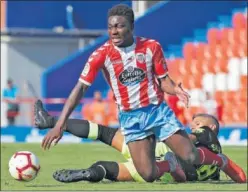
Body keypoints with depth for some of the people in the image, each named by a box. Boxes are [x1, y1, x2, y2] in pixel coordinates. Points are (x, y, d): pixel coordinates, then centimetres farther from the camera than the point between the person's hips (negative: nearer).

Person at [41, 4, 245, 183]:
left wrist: (175, 90, -23)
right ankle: (170, 166, 23)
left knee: (191, 157, -9)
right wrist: (60, 125, -17)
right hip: (131, 118, 0)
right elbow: (80, 88, -11)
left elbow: (163, 80, 2)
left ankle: (222, 161, 23)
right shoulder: (102, 55, -12)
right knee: (149, 175, -12)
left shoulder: (151, 47, -8)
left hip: (158, 110, 0)